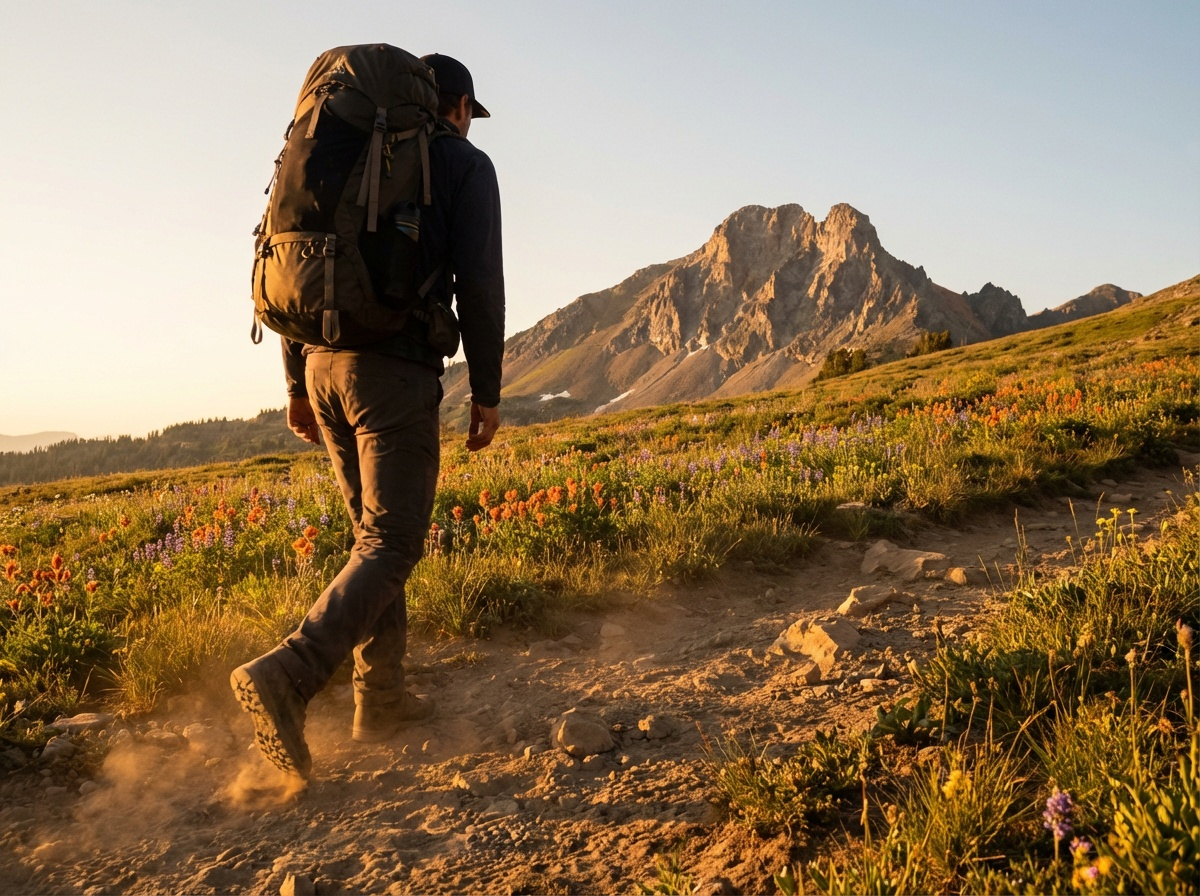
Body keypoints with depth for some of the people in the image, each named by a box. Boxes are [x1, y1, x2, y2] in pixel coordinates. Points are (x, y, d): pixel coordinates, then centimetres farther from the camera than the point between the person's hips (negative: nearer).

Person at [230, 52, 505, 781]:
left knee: (379, 532, 16)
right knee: (392, 547, -5)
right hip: (397, 375, -7)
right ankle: (286, 679, -24)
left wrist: (298, 383, 19)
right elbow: (479, 282, -9)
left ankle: (383, 697, 18)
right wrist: (488, 392, -4)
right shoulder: (467, 165, 3)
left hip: (326, 366, 7)